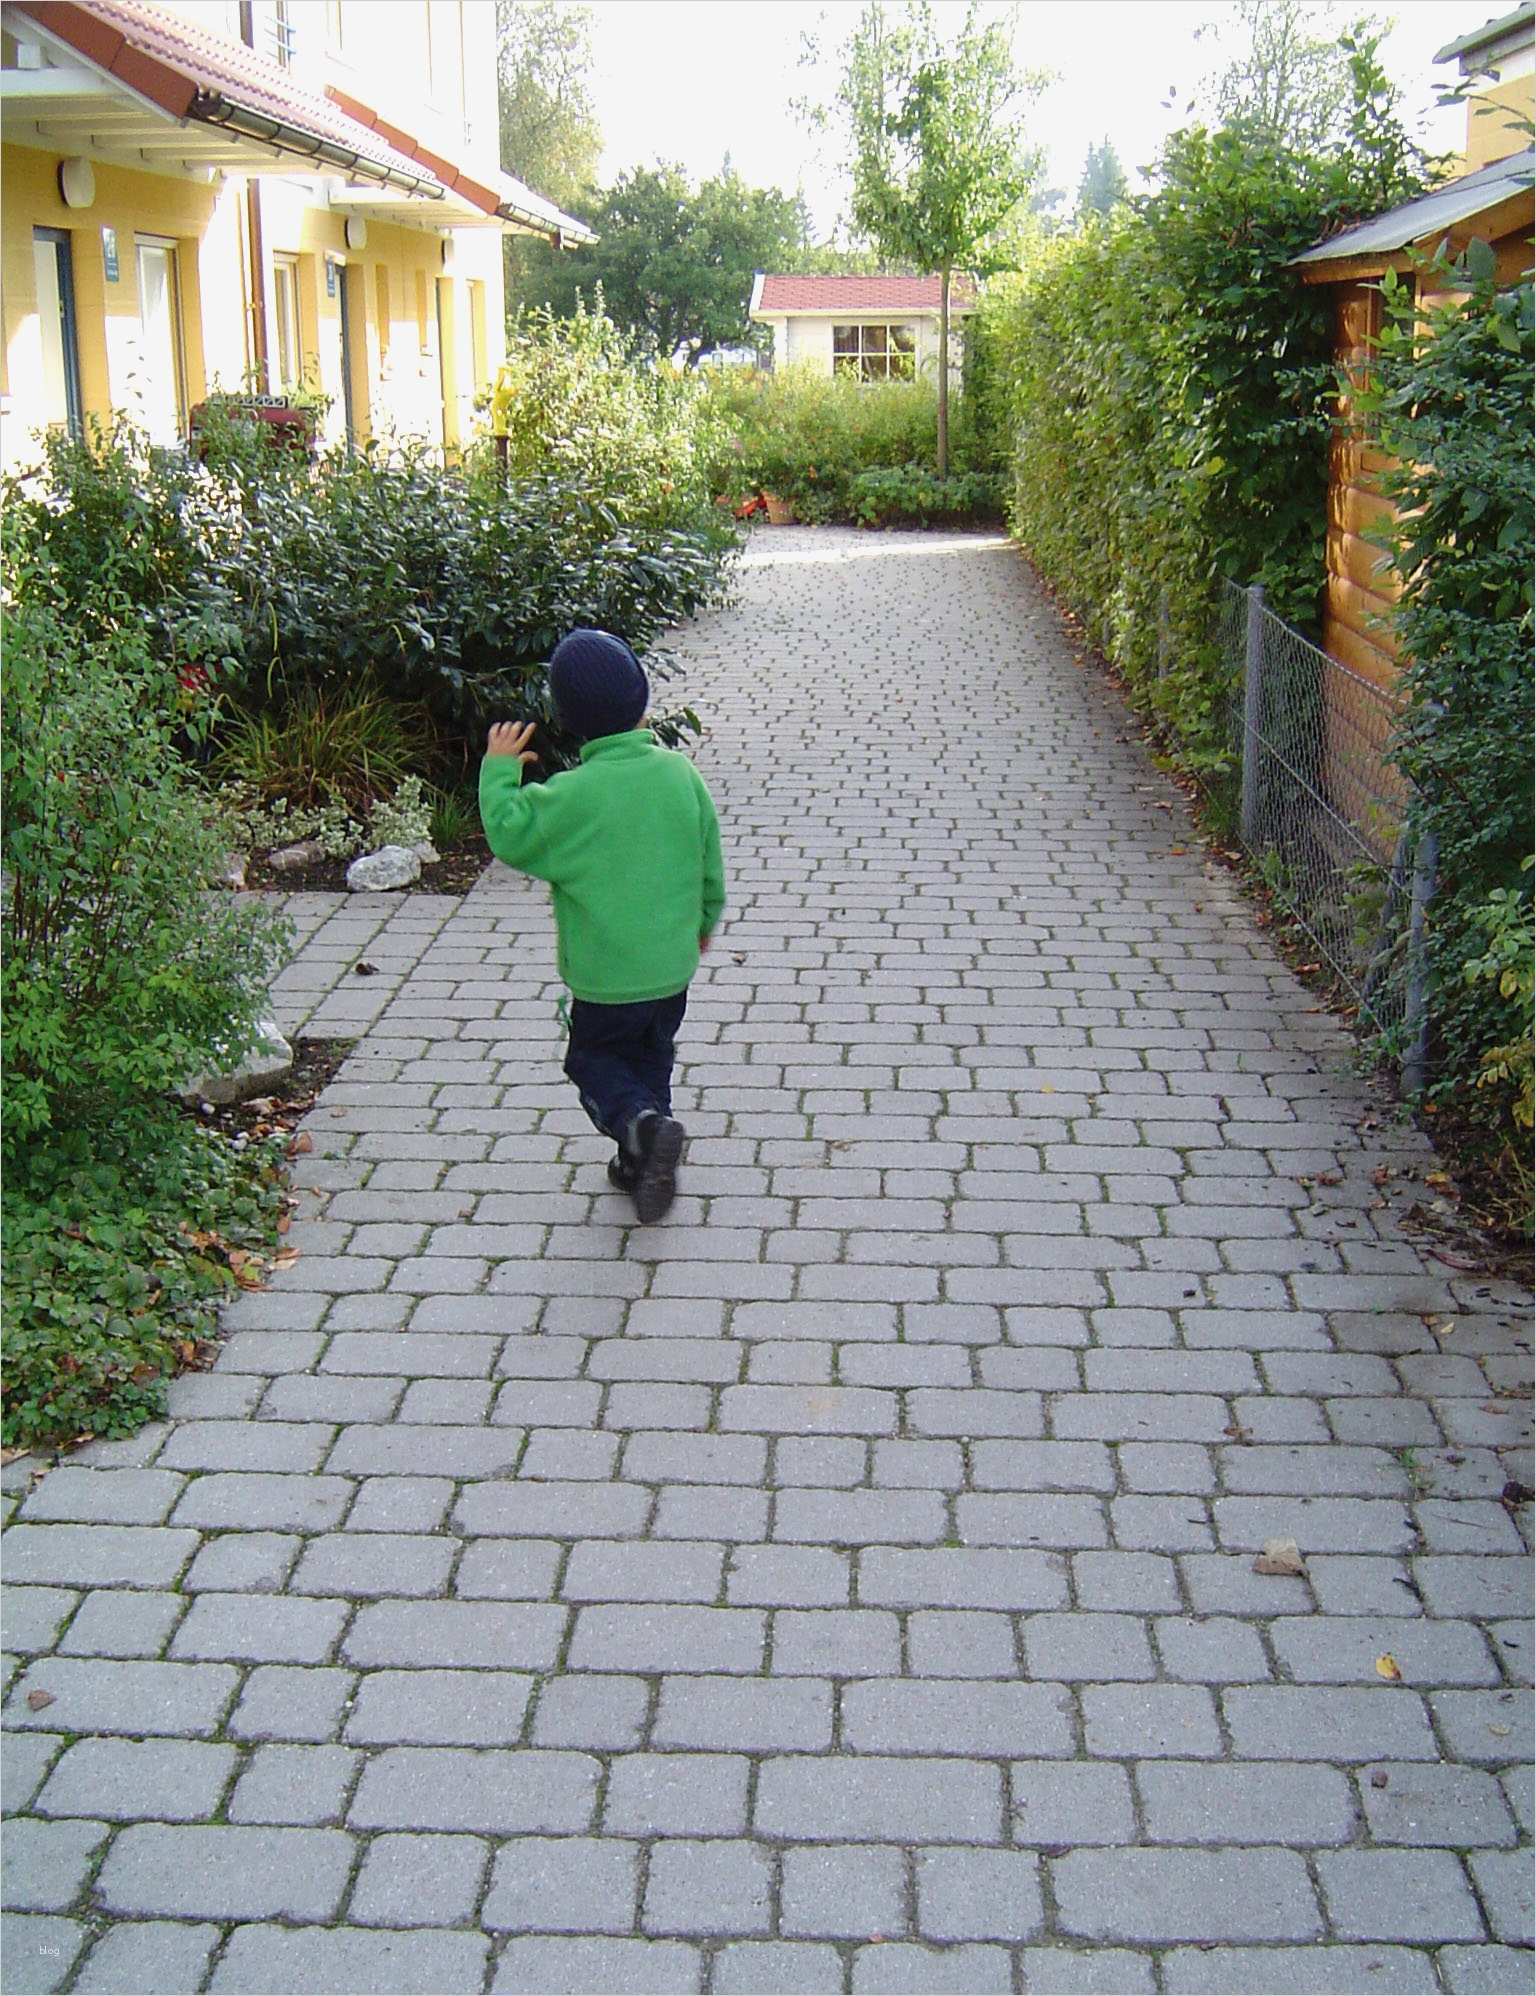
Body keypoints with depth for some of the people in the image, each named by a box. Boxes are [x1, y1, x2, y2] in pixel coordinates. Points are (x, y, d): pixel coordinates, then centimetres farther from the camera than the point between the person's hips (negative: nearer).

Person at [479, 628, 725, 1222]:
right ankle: (645, 1163, 31)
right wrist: (703, 921, 23)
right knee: (651, 1058, 23)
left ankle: (640, 1121, -10)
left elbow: (510, 836, -9)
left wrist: (498, 771, 3)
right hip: (673, 966, 5)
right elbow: (710, 862, 6)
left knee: (593, 1060, 16)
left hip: (606, 976, -5)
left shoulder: (571, 795, -22)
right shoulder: (680, 773, -5)